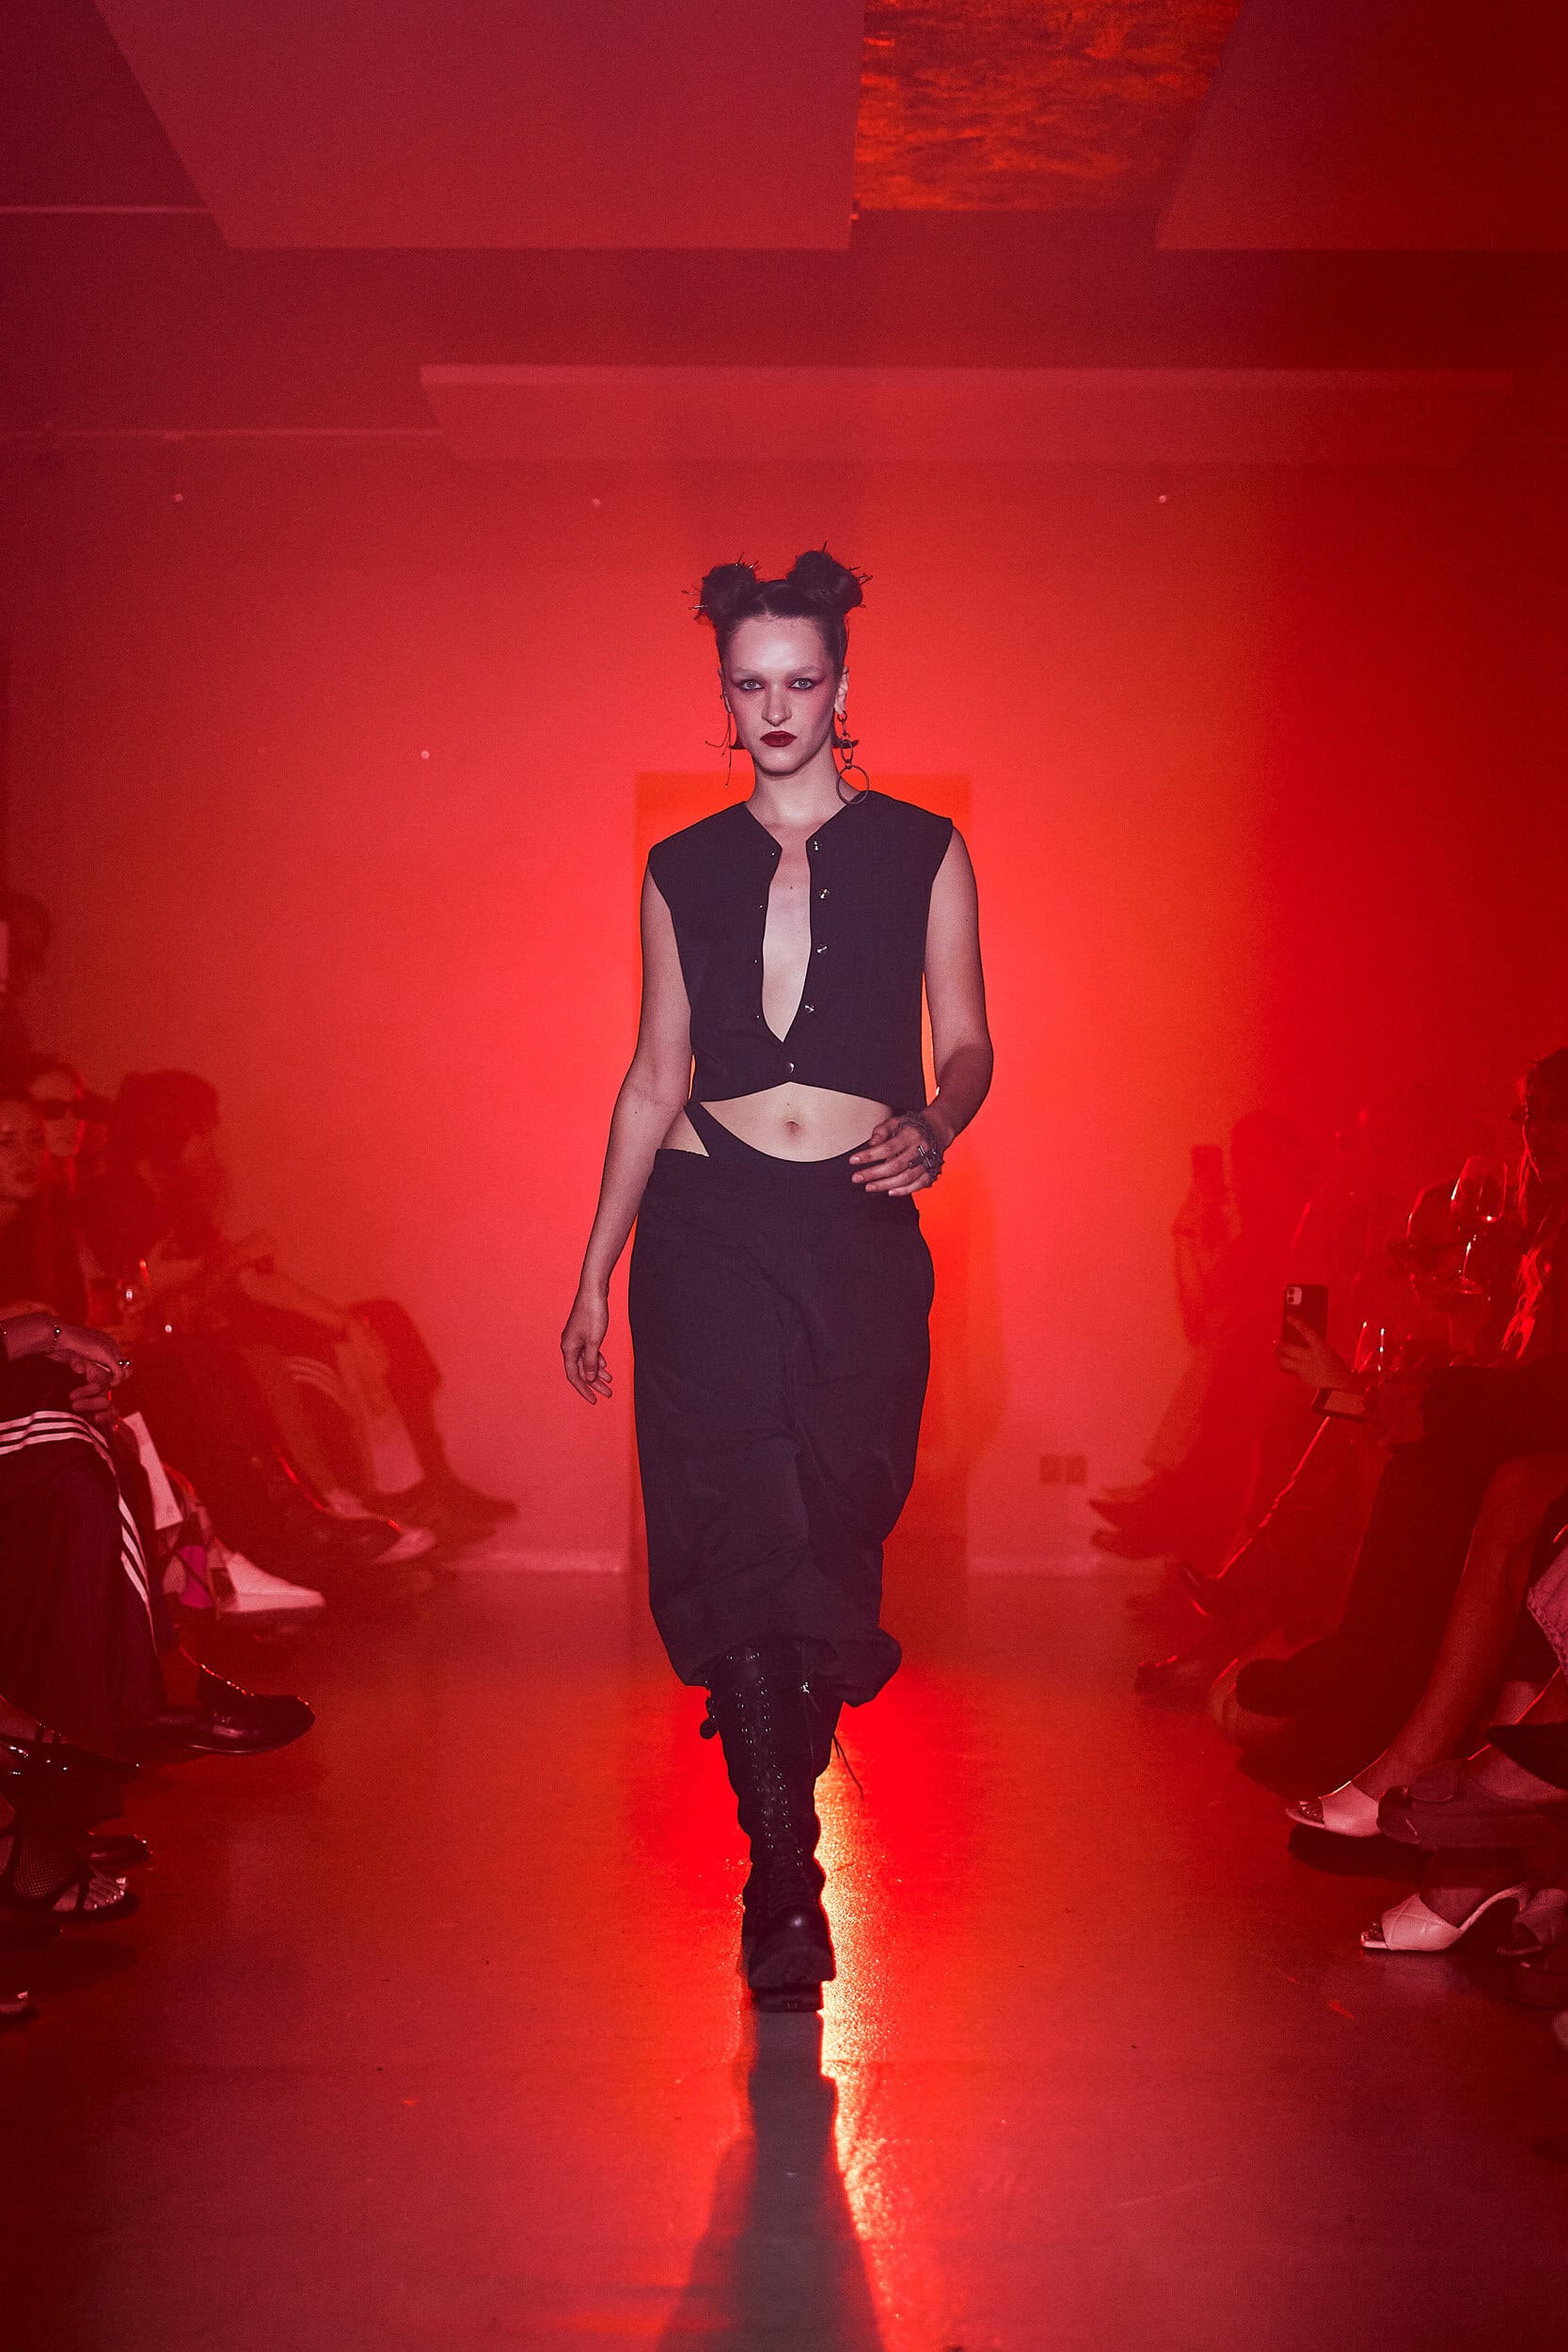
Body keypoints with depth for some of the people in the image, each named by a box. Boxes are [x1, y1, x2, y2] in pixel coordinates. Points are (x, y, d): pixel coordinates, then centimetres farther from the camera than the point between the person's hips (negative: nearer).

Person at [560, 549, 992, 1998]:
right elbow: (655, 1077, 14)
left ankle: (776, 1853, 25)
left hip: (860, 1227, -1)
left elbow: (967, 1045, 8)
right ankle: (787, 1880, -3)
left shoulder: (922, 852, 7)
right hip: (707, 1226, 1)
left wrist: (934, 1127, -15)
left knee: (830, 1540, 0)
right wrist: (596, 1270, 12)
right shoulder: (684, 870, 11)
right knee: (735, 1540, -9)